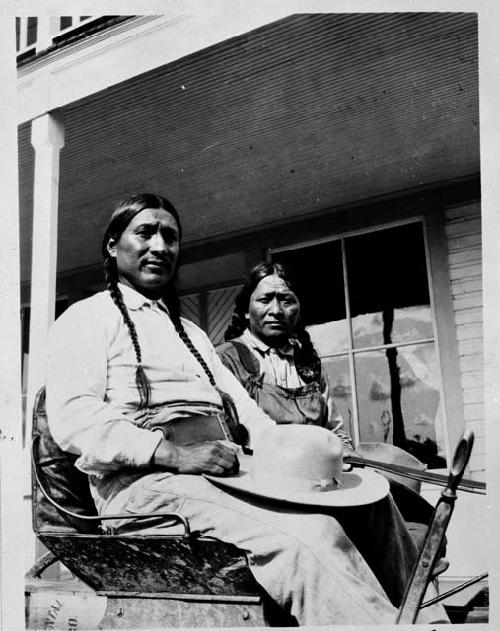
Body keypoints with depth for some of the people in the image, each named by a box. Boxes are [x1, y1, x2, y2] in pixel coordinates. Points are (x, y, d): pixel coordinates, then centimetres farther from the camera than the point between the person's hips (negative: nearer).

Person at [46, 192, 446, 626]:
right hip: (145, 482, -7)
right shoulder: (86, 319, 6)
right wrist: (171, 451, -22)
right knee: (308, 535, -30)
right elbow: (73, 420, -9)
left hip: (225, 472, 8)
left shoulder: (190, 332, 30)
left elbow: (240, 405, 21)